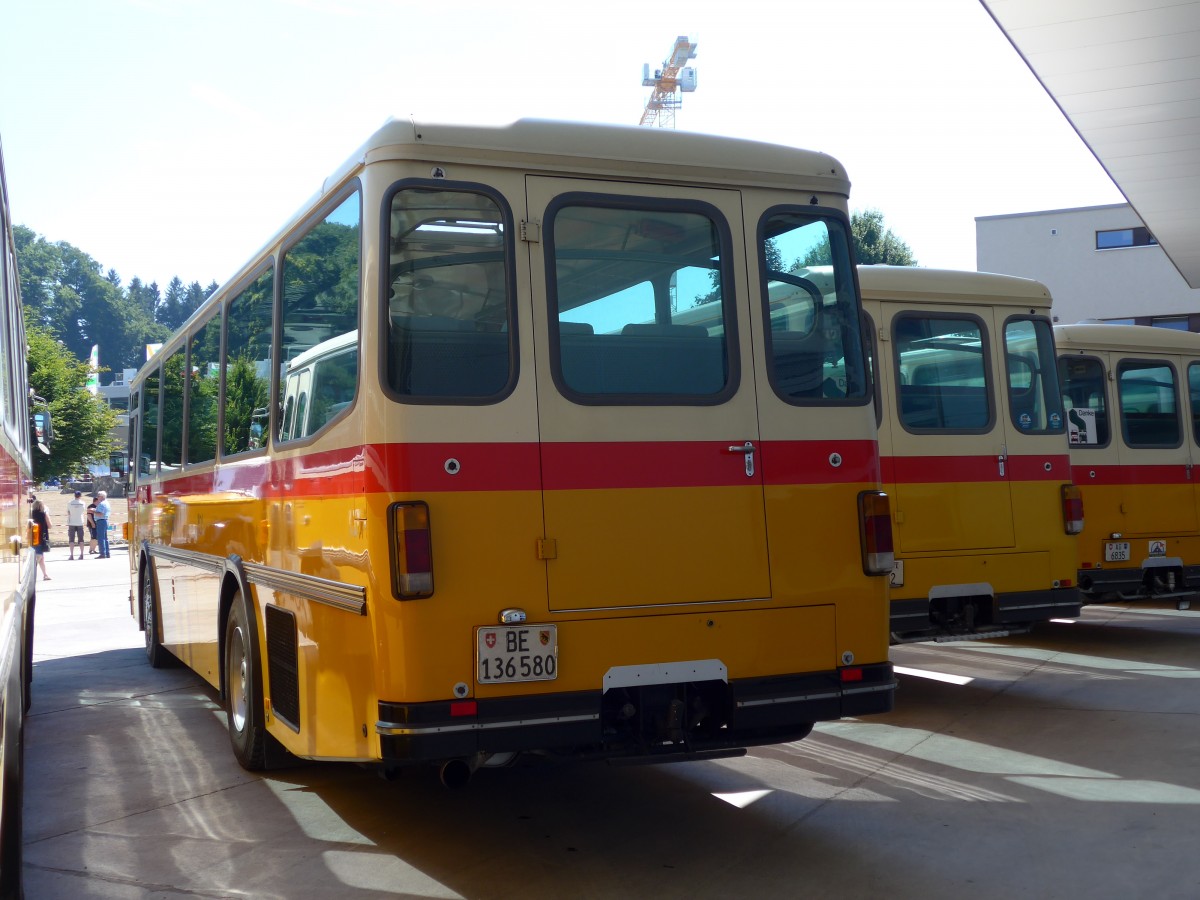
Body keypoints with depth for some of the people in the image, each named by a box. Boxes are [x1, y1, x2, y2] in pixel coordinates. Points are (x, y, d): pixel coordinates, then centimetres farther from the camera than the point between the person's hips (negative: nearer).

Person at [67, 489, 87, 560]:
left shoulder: (70, 503, -3)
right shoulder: (82, 503, -1)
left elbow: (68, 513, 2)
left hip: (71, 523, -1)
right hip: (80, 523, 1)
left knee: (71, 540, 1)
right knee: (80, 540, 6)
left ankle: (72, 555, -6)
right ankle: (81, 554, 3)